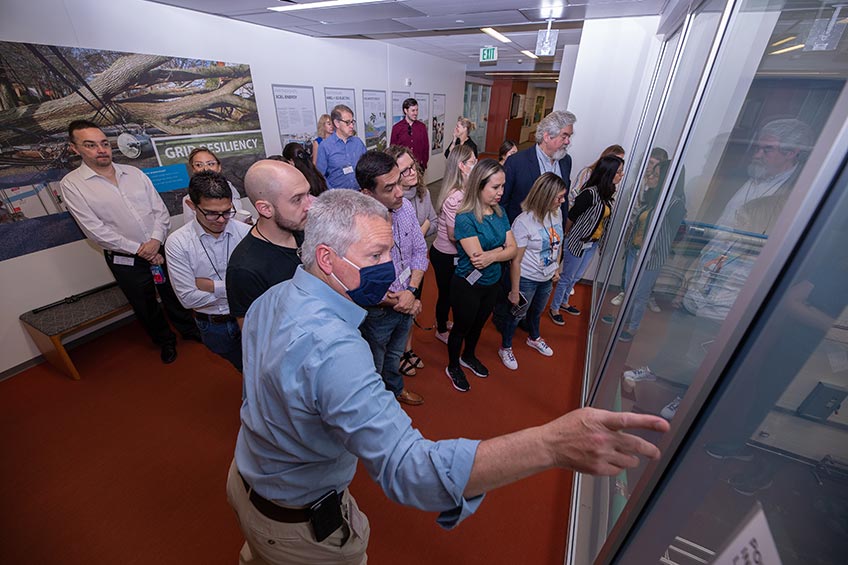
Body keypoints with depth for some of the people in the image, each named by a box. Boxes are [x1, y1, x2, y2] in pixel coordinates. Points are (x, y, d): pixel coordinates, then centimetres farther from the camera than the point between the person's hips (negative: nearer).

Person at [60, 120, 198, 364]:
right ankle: (165, 340, 36)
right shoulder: (72, 184, -6)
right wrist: (139, 249, -16)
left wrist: (156, 240, -14)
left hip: (159, 249, 2)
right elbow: (95, 229, -12)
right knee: (145, 306, 15)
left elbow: (160, 209, 1)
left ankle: (189, 329, 38)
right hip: (125, 261, -2)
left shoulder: (134, 173, 4)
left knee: (174, 294, 16)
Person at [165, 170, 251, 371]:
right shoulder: (177, 243, -12)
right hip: (214, 327, 0)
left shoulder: (245, 232, -14)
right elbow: (188, 298, -15)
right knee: (246, 367, 22)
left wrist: (212, 285, -20)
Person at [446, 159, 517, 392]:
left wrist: (492, 255, -25)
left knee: (478, 324, 26)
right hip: (467, 285, -6)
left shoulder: (499, 212, -3)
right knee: (461, 327, 15)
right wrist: (502, 248, -15)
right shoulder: (464, 218, -23)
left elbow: (513, 249, -6)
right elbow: (476, 257, -28)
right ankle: (453, 367, 41)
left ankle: (469, 357, 54)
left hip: (492, 283, 7)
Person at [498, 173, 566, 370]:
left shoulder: (556, 213, -7)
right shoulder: (524, 222, -28)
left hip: (547, 279, 7)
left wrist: (556, 268, 13)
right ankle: (505, 348, 38)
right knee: (517, 315, 13)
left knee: (537, 311, 29)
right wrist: (515, 291, -18)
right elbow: (516, 260, -23)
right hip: (526, 280, -6)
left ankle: (534, 338, 58)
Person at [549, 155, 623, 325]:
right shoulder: (590, 193, -23)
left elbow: (605, 219, 7)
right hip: (578, 242, -8)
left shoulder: (607, 193, 1)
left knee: (576, 277, 21)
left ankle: (564, 303, 41)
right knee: (567, 277, 5)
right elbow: (571, 216, -15)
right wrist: (567, 235, -1)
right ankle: (554, 309, 22)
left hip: (592, 243, 8)